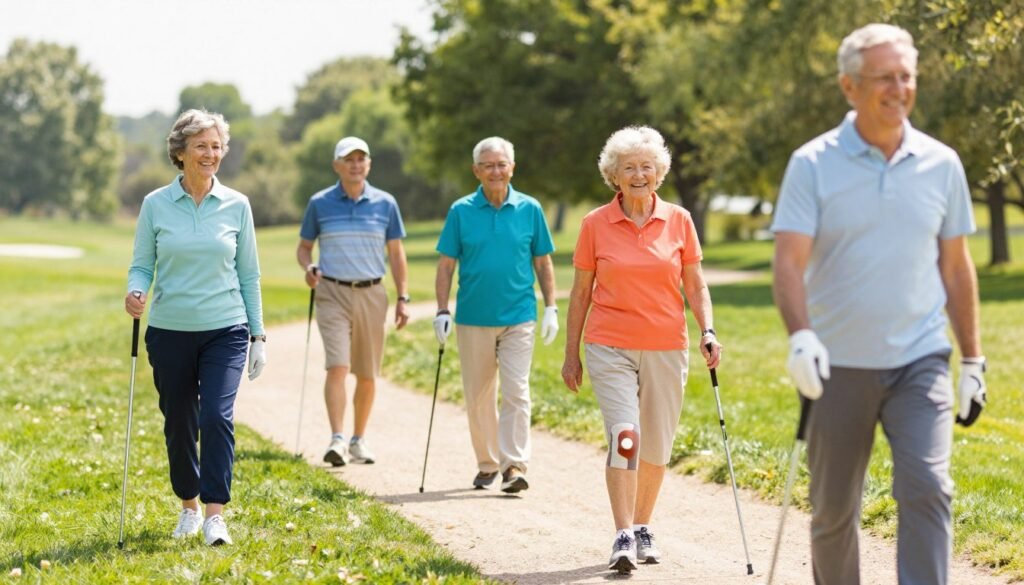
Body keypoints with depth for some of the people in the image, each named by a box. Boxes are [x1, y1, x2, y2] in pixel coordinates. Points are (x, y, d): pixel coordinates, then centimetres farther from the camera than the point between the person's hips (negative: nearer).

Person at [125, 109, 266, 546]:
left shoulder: (236, 205, 1)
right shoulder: (156, 205, -1)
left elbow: (249, 274, 7)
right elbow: (141, 264, 4)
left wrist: (258, 335, 6)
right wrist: (135, 292, -19)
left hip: (225, 330, -1)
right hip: (170, 331, 1)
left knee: (217, 417, -15)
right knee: (179, 423, 9)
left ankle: (215, 515, -11)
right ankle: (189, 506, 28)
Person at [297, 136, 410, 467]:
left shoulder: (385, 204, 6)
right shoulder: (320, 204, 2)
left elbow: (396, 253, 10)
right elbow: (304, 246, 11)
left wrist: (403, 297, 4)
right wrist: (308, 268, -11)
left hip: (371, 294, 2)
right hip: (333, 294, -2)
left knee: (367, 374, 7)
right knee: (337, 366, -16)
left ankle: (359, 440, 21)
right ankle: (337, 440, -21)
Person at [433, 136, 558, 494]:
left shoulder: (529, 209, 3)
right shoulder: (461, 212, 2)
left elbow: (543, 263, 9)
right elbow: (446, 265, 4)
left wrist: (551, 308, 3)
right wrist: (442, 311, -3)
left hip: (518, 317, -1)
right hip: (473, 318, 1)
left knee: (516, 392, -10)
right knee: (478, 397, 8)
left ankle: (515, 466, -10)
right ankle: (487, 464, 21)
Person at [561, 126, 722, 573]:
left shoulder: (678, 221, 3)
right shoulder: (595, 225, 0)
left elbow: (695, 285, 8)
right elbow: (581, 292, 6)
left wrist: (708, 330, -7)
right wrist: (571, 353, 7)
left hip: (666, 347, 2)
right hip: (611, 347, -2)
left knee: (656, 445, 8)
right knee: (623, 436, -16)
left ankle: (643, 528, 26)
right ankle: (623, 538, -17)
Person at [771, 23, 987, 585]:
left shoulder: (941, 164, 4)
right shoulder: (813, 164, -4)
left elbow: (955, 266, 12)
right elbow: (789, 261, -12)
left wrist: (973, 360, 12)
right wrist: (800, 337, -29)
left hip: (920, 362, 1)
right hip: (838, 366, -1)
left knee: (926, 488, -15)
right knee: (834, 510, 8)